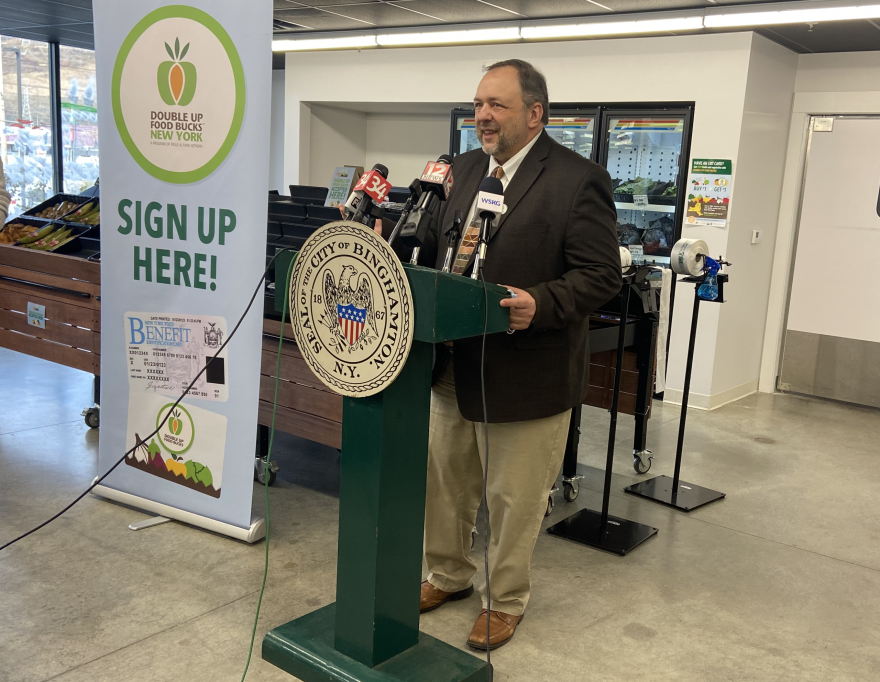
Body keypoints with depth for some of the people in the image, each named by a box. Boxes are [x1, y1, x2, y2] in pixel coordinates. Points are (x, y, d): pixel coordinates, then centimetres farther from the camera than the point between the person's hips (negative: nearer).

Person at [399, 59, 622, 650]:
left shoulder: (579, 179, -12)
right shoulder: (463, 170, 9)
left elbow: (602, 274, -15)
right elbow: (433, 250, 14)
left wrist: (540, 305, -29)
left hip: (525, 374, -6)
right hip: (452, 364, 7)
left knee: (514, 500, 10)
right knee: (444, 484, 20)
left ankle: (507, 601, 33)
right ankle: (450, 576, 43)